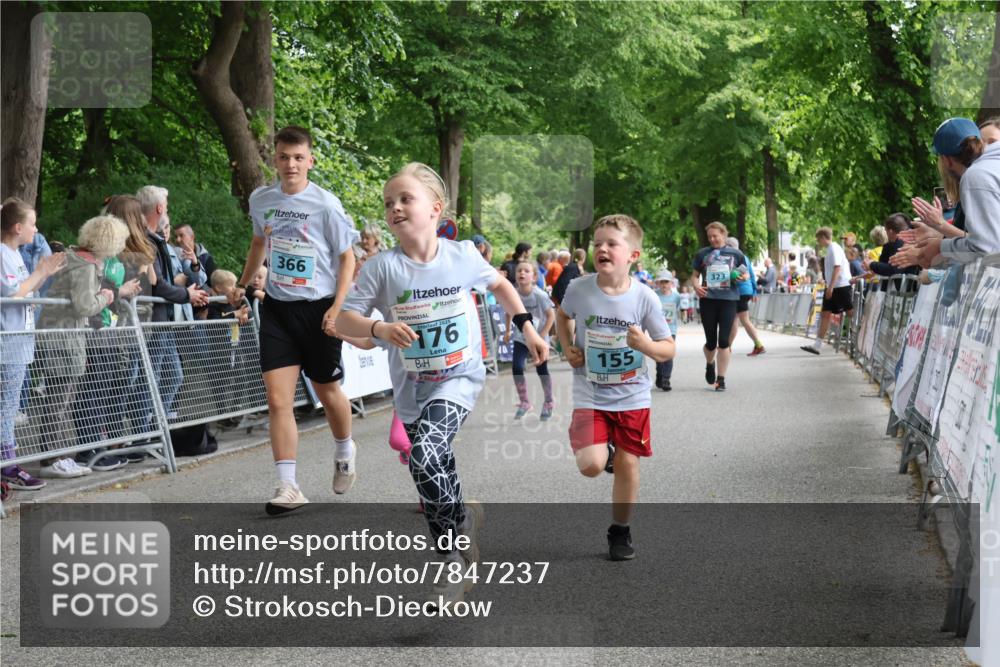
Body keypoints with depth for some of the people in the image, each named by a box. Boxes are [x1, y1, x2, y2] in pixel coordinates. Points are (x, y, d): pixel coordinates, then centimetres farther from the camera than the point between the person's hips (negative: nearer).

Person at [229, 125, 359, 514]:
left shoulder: (325, 204, -11)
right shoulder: (260, 200, 2)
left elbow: (347, 257, -5)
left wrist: (337, 307, -13)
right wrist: (242, 284, 22)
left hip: (318, 308, -3)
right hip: (277, 308, 3)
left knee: (328, 391, 14)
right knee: (278, 400, -9)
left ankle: (344, 456, 42)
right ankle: (288, 487, -8)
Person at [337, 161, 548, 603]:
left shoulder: (462, 255, -8)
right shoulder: (382, 267, -11)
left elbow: (500, 284, 13)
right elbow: (343, 320, -10)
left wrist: (527, 328, 10)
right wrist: (380, 329, -28)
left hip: (459, 378, -2)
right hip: (411, 388, 3)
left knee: (426, 453, -25)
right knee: (433, 477, 8)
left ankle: (457, 528, -5)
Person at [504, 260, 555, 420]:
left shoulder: (539, 295, -22)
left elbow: (551, 315, -14)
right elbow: (510, 311, 9)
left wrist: (542, 335, -19)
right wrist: (508, 331, 7)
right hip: (520, 338, 3)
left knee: (541, 370, 8)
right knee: (517, 368, -12)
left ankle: (548, 403, 30)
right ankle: (524, 403, 5)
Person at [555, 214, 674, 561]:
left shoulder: (645, 298, -13)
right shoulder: (578, 289, -10)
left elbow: (668, 350, -5)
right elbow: (563, 314, 15)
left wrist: (646, 344, -26)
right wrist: (568, 348, 1)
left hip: (632, 397, 0)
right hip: (590, 397, 0)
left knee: (627, 464, 4)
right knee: (591, 465, -16)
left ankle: (620, 532, 24)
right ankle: (603, 450, 21)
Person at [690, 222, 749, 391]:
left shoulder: (735, 254, 6)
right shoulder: (703, 254, 8)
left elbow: (745, 274, 15)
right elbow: (695, 275, 13)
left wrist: (743, 277, -9)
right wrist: (696, 286, -8)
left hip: (728, 299, -1)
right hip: (708, 300, 1)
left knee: (723, 340, -5)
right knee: (711, 341, 4)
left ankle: (721, 378, 3)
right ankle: (710, 365, 36)